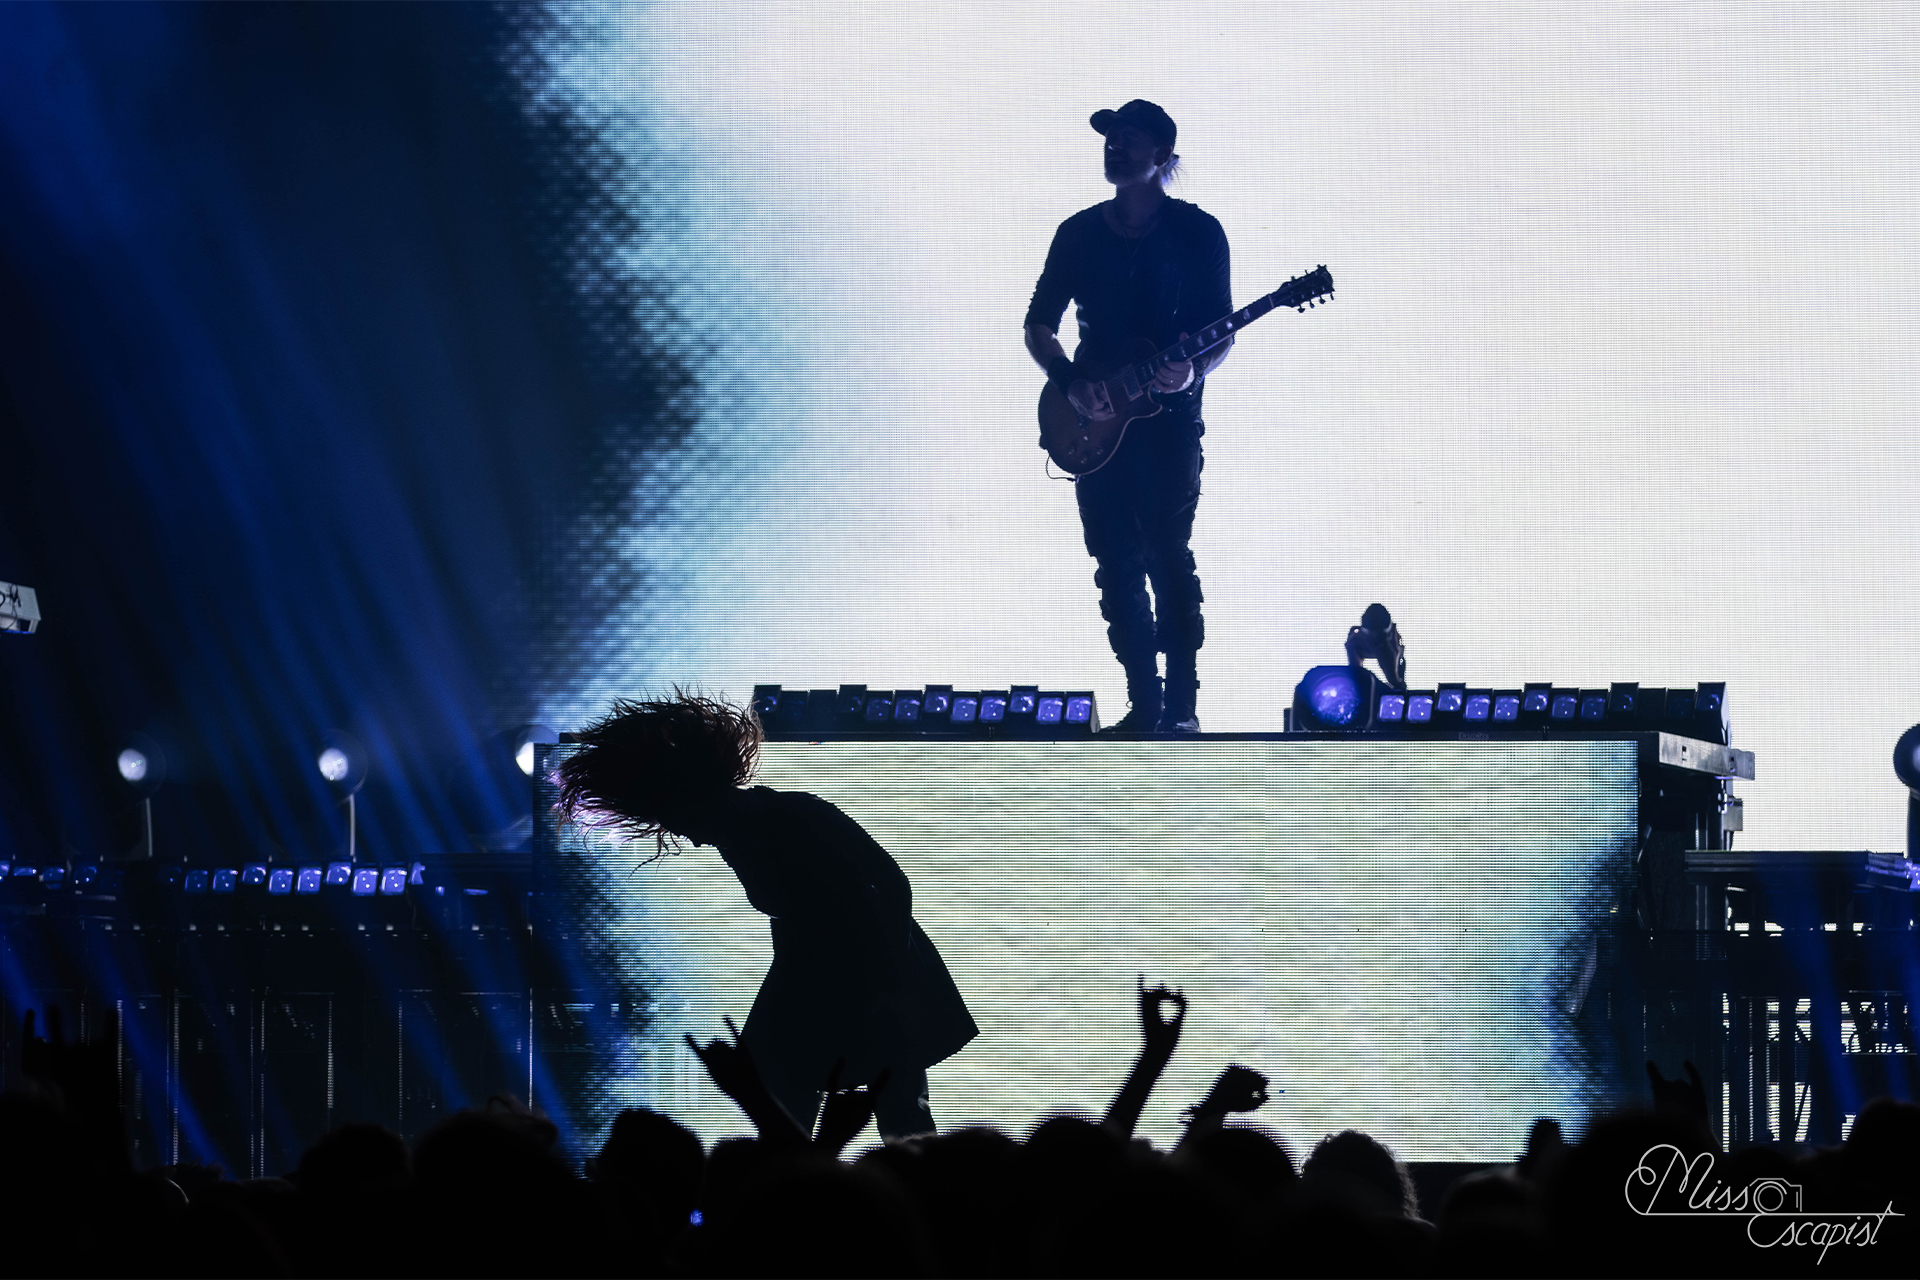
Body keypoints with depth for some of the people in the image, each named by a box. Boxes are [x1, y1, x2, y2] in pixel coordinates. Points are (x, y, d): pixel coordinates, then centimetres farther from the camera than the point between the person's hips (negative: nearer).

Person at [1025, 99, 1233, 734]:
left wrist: (1195, 372, -20)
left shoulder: (1197, 232, 0)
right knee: (1117, 568, 2)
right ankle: (1144, 705, 8)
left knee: (1169, 559, -10)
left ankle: (1181, 707, -8)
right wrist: (1070, 383, -6)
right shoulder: (1079, 234, 9)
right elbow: (1038, 325, 12)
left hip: (1169, 420, -4)